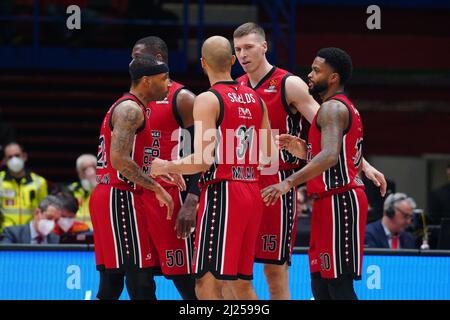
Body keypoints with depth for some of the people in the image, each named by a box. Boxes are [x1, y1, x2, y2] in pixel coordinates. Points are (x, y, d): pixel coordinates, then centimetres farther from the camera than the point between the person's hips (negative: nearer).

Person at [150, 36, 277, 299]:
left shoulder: (208, 100, -10)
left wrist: (165, 167, -3)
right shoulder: (255, 99, 12)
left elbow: (203, 160, -17)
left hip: (222, 192, -8)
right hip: (252, 193, 8)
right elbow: (269, 155, 15)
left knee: (208, 285, -7)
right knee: (242, 283, 14)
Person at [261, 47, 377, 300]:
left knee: (339, 284, -11)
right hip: (335, 201, 11)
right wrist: (304, 152, 14)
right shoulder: (345, 108, 21)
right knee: (320, 285, 11)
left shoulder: (333, 108, -12)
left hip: (338, 201, -11)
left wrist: (290, 182, -36)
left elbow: (330, 156, -29)